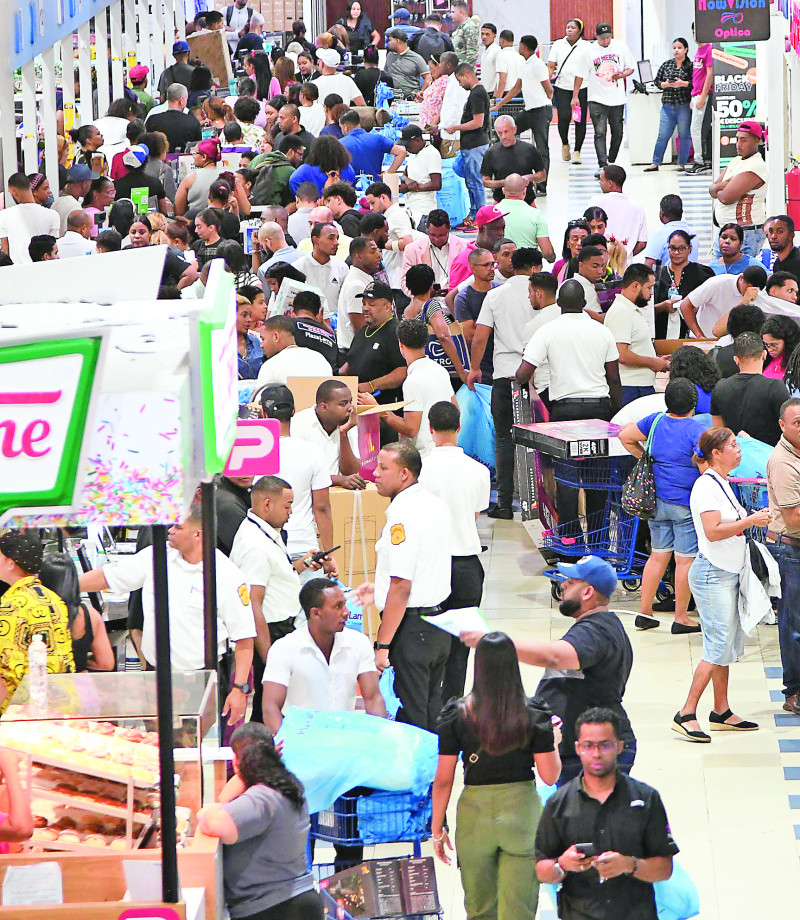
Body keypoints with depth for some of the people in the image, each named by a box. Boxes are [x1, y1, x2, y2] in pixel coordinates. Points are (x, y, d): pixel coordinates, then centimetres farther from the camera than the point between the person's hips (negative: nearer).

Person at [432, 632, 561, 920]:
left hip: (474, 813, 1)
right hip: (522, 809, -1)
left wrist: (437, 829, 7)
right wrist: (554, 742, 14)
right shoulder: (533, 715, -7)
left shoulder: (456, 715, -6)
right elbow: (550, 775, -4)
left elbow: (443, 780, -3)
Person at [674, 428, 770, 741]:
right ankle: (686, 714, -9)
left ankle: (721, 712, 17)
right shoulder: (706, 486, -15)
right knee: (718, 647, -11)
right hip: (713, 574, -10)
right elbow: (713, 530, -24)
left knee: (729, 644, 11)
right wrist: (750, 521, -20)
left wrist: (755, 518, 11)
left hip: (728, 573, 10)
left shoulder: (721, 484, 15)